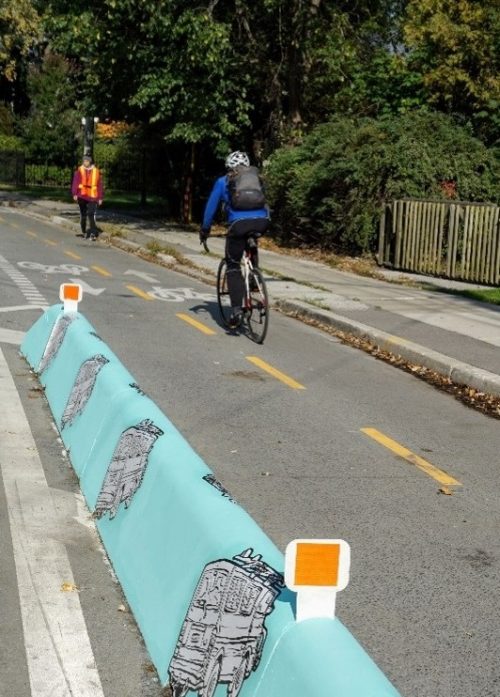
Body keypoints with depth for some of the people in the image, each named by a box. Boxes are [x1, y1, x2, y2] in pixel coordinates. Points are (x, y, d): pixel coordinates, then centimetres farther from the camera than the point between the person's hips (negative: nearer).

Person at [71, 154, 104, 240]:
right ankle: (84, 232, 24)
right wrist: (75, 194, -11)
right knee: (83, 215, 11)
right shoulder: (79, 171, 2)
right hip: (82, 196, 1)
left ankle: (93, 233, -14)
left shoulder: (96, 171, 4)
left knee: (91, 215, -13)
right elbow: (75, 183, -1)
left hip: (92, 197, -1)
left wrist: (100, 197, 5)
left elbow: (99, 185, 6)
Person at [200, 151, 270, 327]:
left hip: (239, 223, -3)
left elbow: (211, 207, 21)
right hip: (262, 222, 3)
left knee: (233, 267, 9)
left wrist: (204, 231, 32)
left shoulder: (222, 182, 19)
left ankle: (236, 310, -3)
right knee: (252, 245, 38)